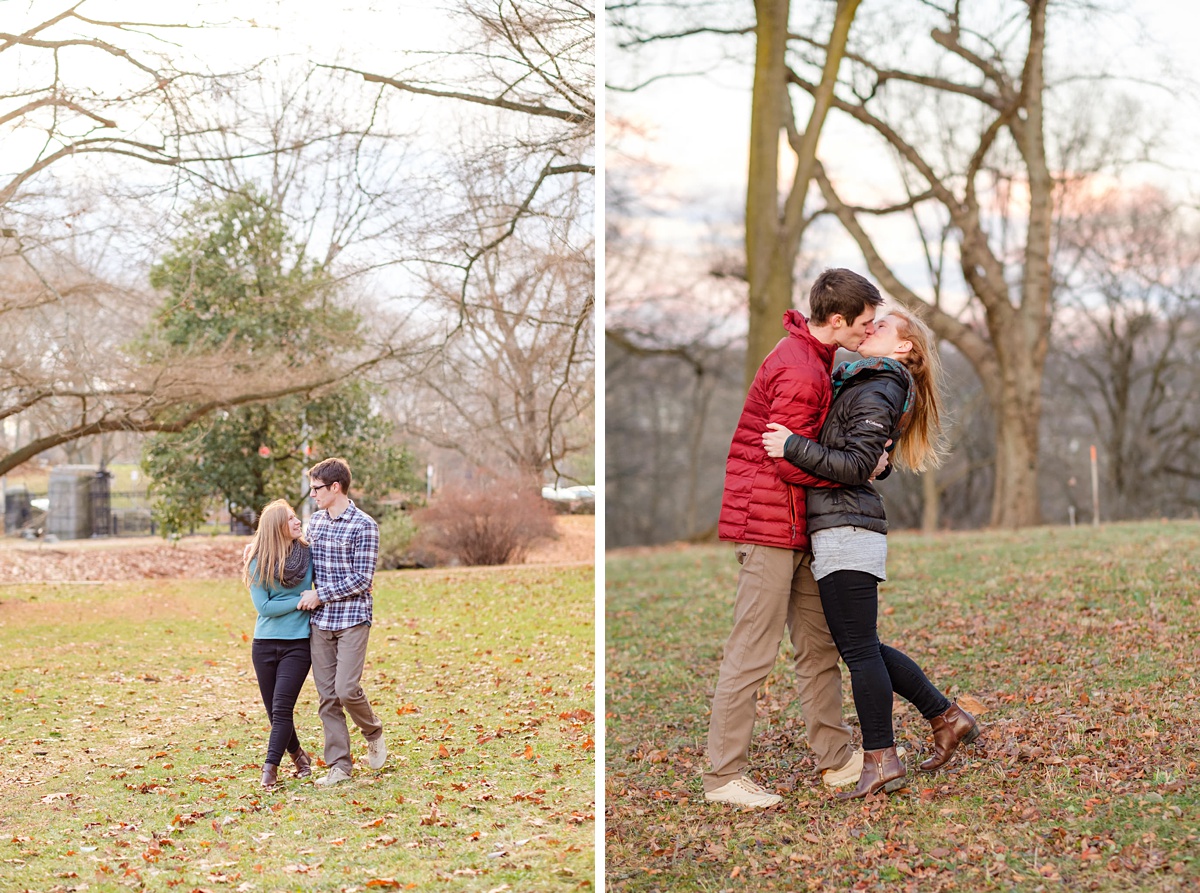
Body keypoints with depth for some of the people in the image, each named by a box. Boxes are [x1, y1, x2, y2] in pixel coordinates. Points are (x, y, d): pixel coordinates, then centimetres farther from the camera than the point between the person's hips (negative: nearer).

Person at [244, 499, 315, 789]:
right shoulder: (258, 561, -6)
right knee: (274, 711, 7)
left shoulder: (309, 554, -2)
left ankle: (270, 767, -8)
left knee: (282, 708, -12)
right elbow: (263, 606, -11)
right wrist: (301, 601, -13)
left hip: (298, 643, -1)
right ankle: (298, 756, 28)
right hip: (265, 643, 1)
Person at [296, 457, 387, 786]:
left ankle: (373, 733, 15)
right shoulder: (315, 521, 9)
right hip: (320, 621, 6)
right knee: (327, 696, 4)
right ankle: (339, 765, 10)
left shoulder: (364, 526, -11)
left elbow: (362, 579, -15)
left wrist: (321, 595, -13)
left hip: (353, 619, -6)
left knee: (346, 689, -13)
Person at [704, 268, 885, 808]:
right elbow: (791, 462, -20)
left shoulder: (813, 358, 14)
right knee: (752, 653, -7)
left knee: (818, 645, 15)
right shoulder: (800, 373, -20)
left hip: (797, 527, 10)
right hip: (768, 522, -10)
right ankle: (723, 777, -2)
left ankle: (836, 759, 23)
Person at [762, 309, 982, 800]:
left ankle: (880, 760, 2)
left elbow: (854, 465, -18)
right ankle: (947, 717, 20)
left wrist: (792, 446, -19)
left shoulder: (875, 391, -10)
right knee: (862, 647, 15)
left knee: (859, 649, -4)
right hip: (846, 529, 10)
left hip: (845, 529, -10)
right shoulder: (856, 383, 19)